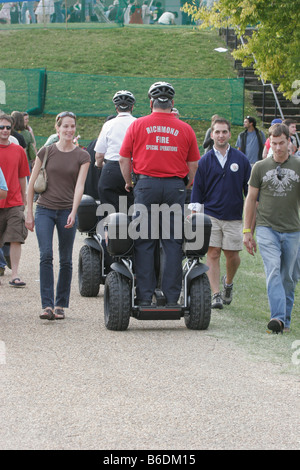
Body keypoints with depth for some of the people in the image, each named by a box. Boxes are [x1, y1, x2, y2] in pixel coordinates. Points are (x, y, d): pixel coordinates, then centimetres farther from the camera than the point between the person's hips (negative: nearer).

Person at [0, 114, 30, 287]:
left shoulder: (18, 150, 7)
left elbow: (22, 177, 13)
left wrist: (24, 200, 15)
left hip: (14, 203, 1)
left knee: (16, 239, -8)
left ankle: (15, 276, -7)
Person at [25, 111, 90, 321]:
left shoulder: (82, 156, 1)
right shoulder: (46, 152, 2)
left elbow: (79, 186, -8)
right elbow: (32, 183, 6)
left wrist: (73, 213, -20)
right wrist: (29, 213, 3)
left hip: (67, 211, 1)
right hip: (45, 209, 0)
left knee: (66, 260, 3)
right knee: (46, 256, -14)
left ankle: (60, 305, 14)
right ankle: (47, 305, -15)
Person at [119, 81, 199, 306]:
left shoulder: (137, 125, 2)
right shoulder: (185, 129, 4)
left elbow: (124, 159, 4)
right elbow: (193, 165, 7)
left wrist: (129, 183, 19)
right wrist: (187, 185, 23)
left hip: (147, 184, -1)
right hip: (175, 186, 1)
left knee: (144, 242, 4)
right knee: (173, 243, 4)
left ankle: (145, 295, 2)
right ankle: (172, 297, 3)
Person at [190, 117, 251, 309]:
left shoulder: (241, 159, 5)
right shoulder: (205, 161, 4)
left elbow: (250, 189, 10)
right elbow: (197, 190, 8)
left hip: (234, 216, 1)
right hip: (211, 214, -1)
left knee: (233, 256, 2)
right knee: (213, 253, -6)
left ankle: (228, 283, 31)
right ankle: (216, 295, -3)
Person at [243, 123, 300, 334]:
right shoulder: (260, 167, 6)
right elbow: (251, 199, 11)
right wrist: (247, 231, 8)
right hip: (266, 228, -1)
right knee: (273, 271, -18)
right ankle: (278, 317, -27)